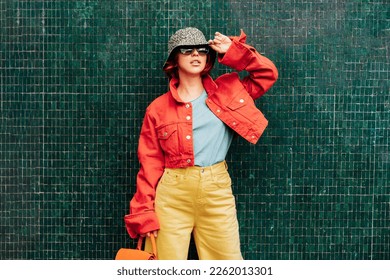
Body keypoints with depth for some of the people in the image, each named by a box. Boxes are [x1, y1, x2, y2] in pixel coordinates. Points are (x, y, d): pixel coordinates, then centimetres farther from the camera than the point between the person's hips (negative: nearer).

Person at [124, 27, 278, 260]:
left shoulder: (226, 90, 10)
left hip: (217, 191, 2)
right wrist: (145, 214, -1)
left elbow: (268, 73, 14)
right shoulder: (158, 108, 4)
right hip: (172, 192, -1)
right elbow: (150, 164, 4)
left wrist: (232, 51, 5)